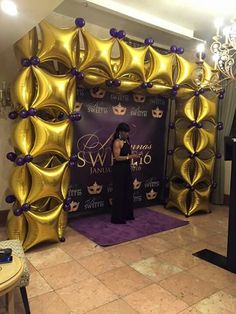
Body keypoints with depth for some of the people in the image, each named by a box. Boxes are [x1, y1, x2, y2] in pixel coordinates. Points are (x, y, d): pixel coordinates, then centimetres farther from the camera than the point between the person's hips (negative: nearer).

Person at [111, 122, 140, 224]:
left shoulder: (126, 141, 11)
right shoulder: (117, 142, -14)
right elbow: (117, 157, -20)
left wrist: (133, 156, 0)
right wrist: (130, 157, -21)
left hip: (126, 169, 9)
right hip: (119, 170, -9)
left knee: (128, 192, 15)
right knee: (119, 193, -1)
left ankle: (127, 214, 29)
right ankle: (117, 217, 11)